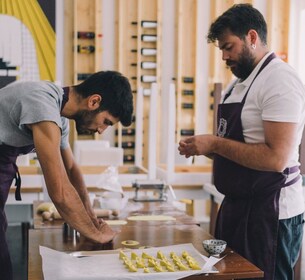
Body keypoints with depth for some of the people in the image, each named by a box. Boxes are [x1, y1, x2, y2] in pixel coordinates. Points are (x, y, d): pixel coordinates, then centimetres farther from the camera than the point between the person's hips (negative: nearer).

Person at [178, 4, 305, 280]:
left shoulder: (279, 81, -16)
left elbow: (275, 158, -25)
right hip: (238, 206, 9)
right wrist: (203, 148, 2)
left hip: (271, 213, -9)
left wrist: (215, 143, -19)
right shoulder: (238, 84, 13)